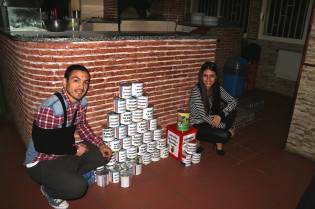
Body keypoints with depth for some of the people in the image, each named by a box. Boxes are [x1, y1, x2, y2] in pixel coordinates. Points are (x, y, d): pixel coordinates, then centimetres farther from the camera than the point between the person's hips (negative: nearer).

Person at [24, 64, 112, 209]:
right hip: (41, 162, -7)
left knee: (102, 155, -1)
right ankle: (49, 189, 8)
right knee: (78, 187, -25)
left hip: (65, 152, 8)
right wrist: (75, 149, -18)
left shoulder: (82, 102, -6)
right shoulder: (51, 108, -31)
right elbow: (42, 145, -28)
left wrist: (100, 145, -3)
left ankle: (66, 177, 10)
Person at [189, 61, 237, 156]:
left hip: (210, 122, 7)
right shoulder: (196, 91, -25)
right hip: (197, 125, -7)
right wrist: (227, 128, -15)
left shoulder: (217, 88, -7)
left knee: (231, 108, -9)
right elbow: (204, 117, -24)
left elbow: (233, 101, -7)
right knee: (225, 135, -24)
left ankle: (219, 143, 2)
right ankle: (198, 140, 4)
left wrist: (220, 115, -25)